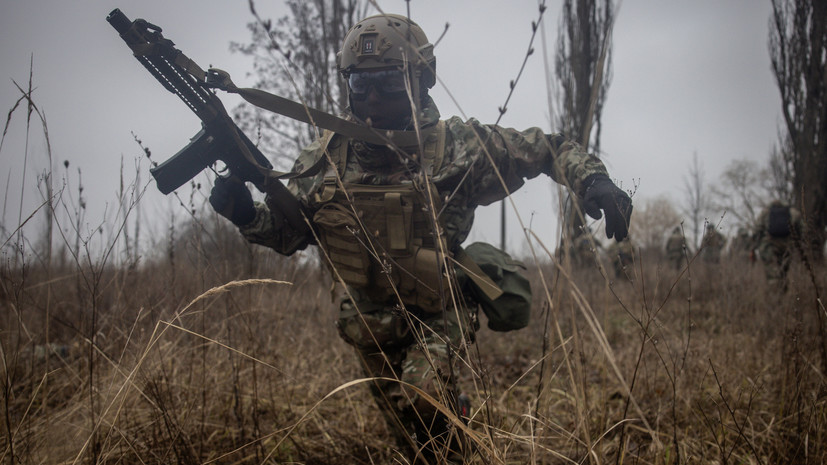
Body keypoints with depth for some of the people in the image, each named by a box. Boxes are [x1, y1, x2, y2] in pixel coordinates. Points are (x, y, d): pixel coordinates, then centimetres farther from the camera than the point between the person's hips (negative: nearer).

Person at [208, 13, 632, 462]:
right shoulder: (327, 155, -7)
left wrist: (592, 179, -25)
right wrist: (244, 212, -18)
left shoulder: (456, 145, -15)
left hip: (438, 315, -4)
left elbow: (548, 148, -6)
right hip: (368, 323, 4)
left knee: (420, 398, -29)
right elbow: (288, 231, 2)